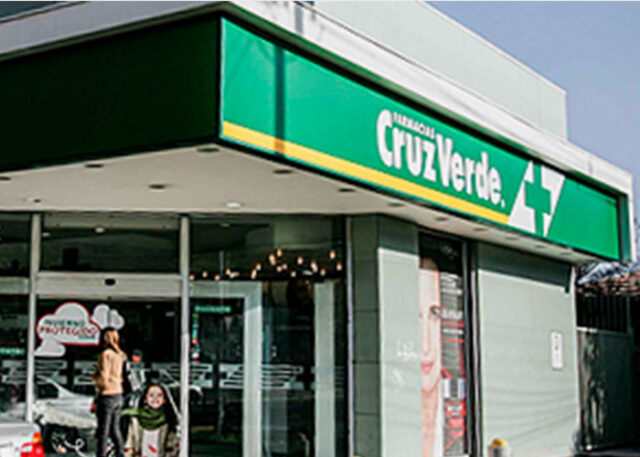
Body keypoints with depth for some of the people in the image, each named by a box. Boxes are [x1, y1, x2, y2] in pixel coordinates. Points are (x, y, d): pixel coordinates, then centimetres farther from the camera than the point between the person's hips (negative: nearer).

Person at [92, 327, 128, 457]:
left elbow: (103, 381, -19)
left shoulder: (105, 355, -15)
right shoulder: (118, 355, 8)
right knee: (115, 428, 15)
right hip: (118, 394, 7)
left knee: (103, 431, -1)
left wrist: (94, 377, -1)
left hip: (106, 396, -7)